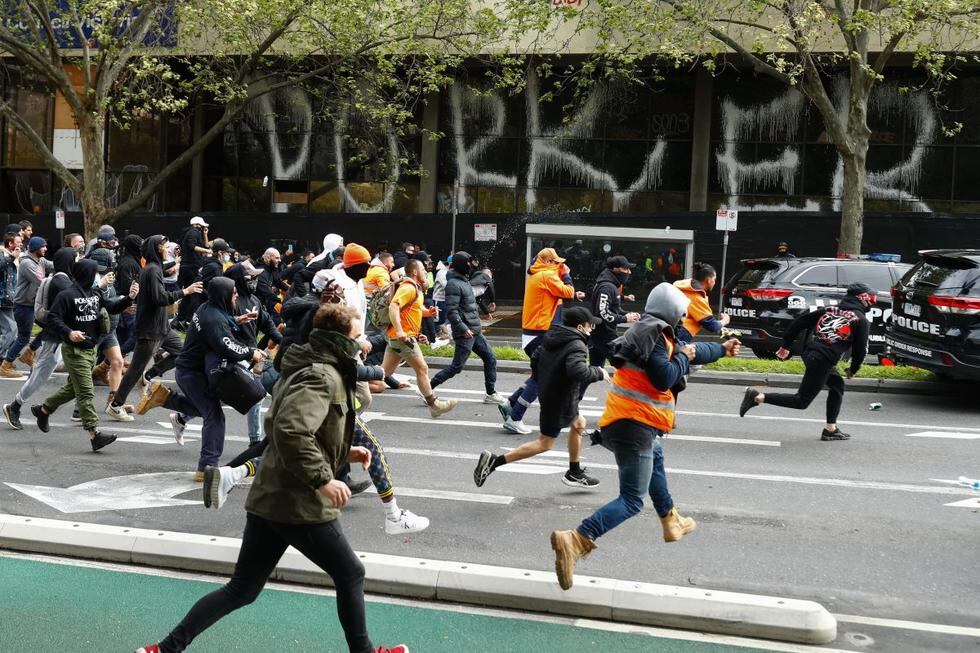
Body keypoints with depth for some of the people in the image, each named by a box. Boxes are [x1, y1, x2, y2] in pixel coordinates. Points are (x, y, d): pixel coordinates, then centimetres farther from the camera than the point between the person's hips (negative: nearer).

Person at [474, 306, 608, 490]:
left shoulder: (551, 337, 5)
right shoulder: (576, 346, -22)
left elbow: (535, 359, 12)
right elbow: (578, 372, -37)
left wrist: (541, 382, 23)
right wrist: (598, 372, -20)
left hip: (547, 391, 10)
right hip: (560, 400, -10)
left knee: (578, 424, 27)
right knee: (545, 443, -1)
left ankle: (575, 473, 37)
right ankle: (494, 461, -8)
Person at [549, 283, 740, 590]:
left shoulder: (653, 332, 16)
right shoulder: (653, 333, -15)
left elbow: (690, 350, 32)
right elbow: (664, 378, -23)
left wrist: (722, 349, 46)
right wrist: (683, 357, -5)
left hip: (627, 421, 11)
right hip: (634, 426, -11)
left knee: (655, 458, 37)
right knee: (632, 500, -13)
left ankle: (671, 522, 52)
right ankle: (575, 540, -29)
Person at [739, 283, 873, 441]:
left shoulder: (830, 309, 16)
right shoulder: (862, 320, -1)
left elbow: (798, 322, 13)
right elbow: (861, 349, 0)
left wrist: (785, 346, 20)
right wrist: (853, 370, 18)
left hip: (808, 353, 8)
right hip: (822, 362, -8)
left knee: (837, 385, 25)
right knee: (801, 401, 1)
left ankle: (830, 429, 26)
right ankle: (758, 397, -10)